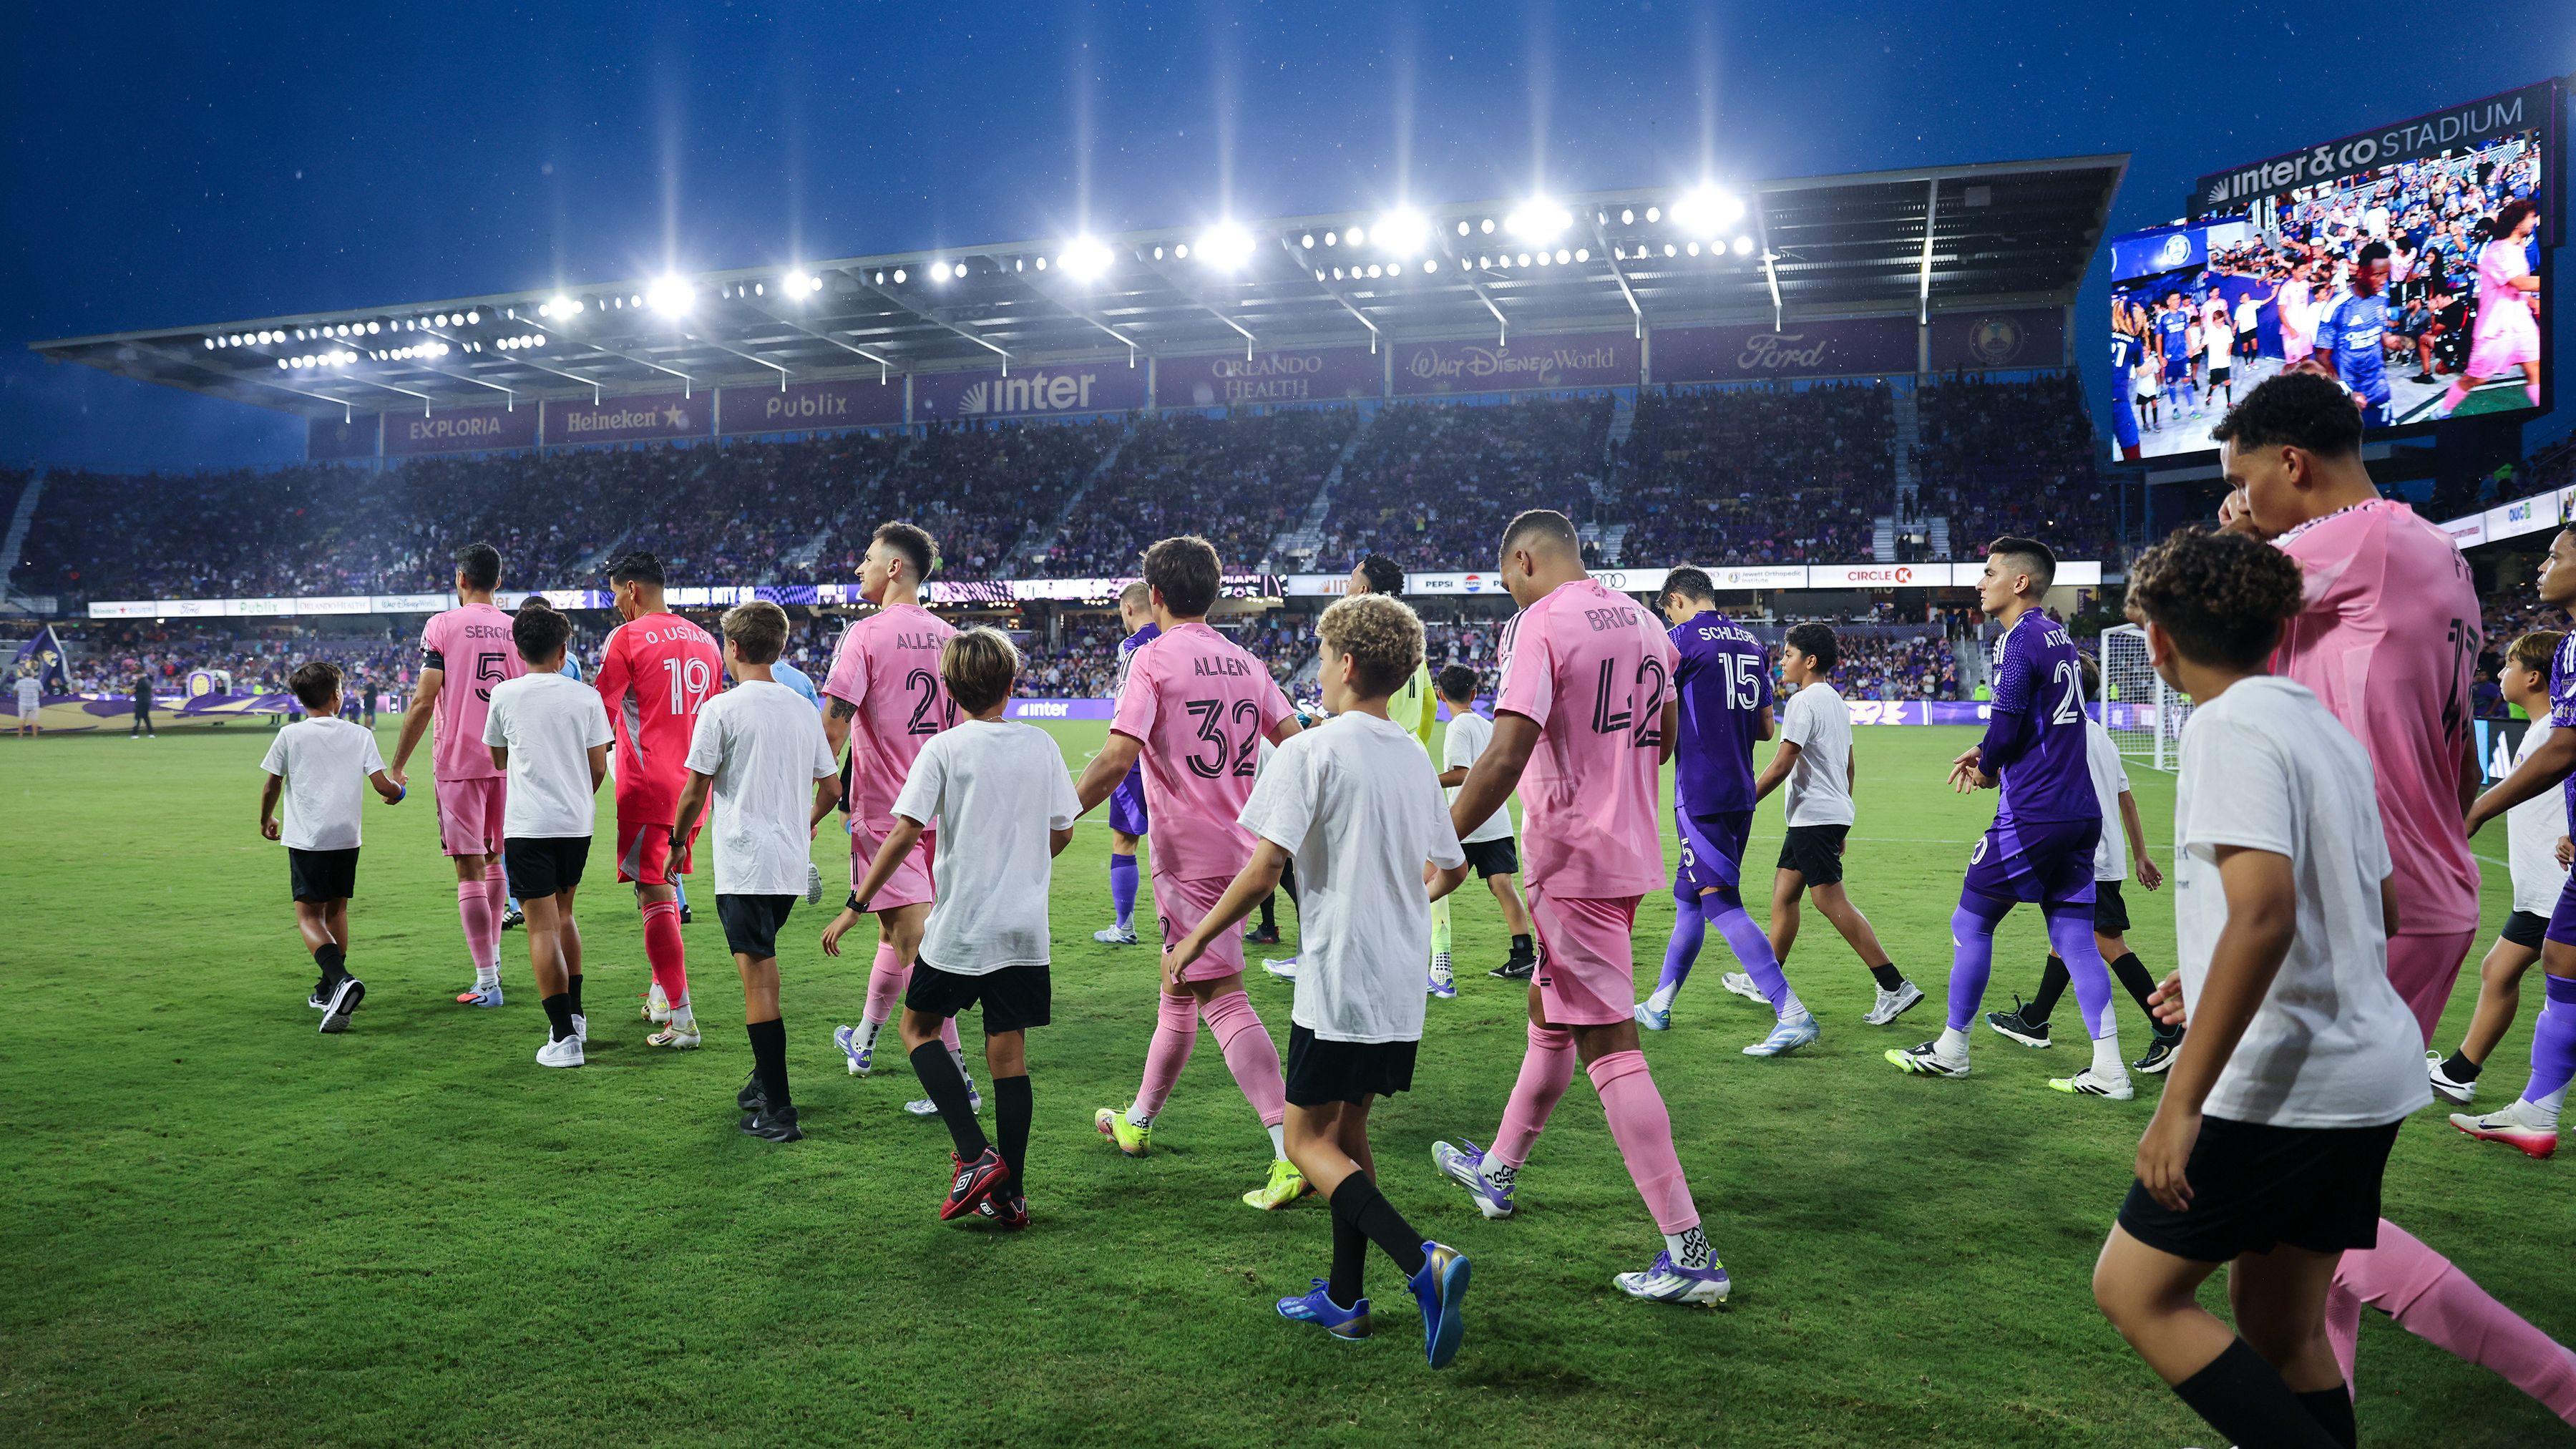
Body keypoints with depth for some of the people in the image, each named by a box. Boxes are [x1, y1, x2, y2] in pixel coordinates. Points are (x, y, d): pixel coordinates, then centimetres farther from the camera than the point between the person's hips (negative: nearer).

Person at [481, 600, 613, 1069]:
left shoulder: (504, 695, -2)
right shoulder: (587, 696, -1)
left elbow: (499, 759, 12)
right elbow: (598, 767, 3)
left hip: (527, 824, -3)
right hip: (578, 822, 3)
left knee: (543, 929, -3)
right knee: (563, 915, 21)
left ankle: (564, 1036, -8)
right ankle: (575, 1015, 28)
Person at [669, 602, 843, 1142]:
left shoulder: (720, 709, -9)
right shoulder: (803, 708, 8)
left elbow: (694, 794, -7)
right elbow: (831, 788, 13)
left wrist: (678, 841, 10)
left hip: (744, 865, -6)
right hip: (792, 863, 6)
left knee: (758, 980, -5)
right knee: (762, 967, 21)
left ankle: (778, 1111, -5)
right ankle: (765, 1079, 29)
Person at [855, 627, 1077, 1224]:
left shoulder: (944, 749, -7)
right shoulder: (1041, 745, 3)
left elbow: (904, 833, -13)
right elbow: (1061, 833, 11)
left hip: (960, 926, -3)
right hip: (1026, 928, 4)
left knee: (918, 1027, 15)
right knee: (1008, 1051, 9)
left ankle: (976, 1155, 1)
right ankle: (1010, 1194, 12)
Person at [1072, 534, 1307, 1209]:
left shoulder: (1154, 659, -10)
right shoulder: (1244, 662, 10)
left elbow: (1117, 757, -19)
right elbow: (1296, 743, 7)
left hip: (1188, 854, -7)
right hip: (1242, 846, 7)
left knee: (1220, 995, -8)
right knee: (1180, 987, 19)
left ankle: (1295, 1151, -15)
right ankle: (1138, 1121, 34)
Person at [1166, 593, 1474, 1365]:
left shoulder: (1311, 751, -12)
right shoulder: (1416, 757, 10)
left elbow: (1263, 869, -18)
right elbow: (1450, 868, 19)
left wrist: (1195, 941, -6)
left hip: (1338, 983, -7)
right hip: (1403, 988, 7)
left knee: (1309, 1143, 1)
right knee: (1348, 1129, 19)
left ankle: (1421, 1262, -17)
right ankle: (1344, 1298, 26)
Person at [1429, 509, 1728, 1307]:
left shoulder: (1541, 622, -14)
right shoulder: (1642, 621, 11)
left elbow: (1506, 756, -24)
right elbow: (1662, 742, 22)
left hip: (1573, 861, -9)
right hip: (1630, 853, 9)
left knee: (1608, 1044, -6)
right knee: (1549, 1013, 23)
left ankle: (1689, 1252, -5)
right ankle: (1497, 1169, 41)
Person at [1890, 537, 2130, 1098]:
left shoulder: (2020, 639, -13)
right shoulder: (2058, 636, 15)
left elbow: (2004, 729, -17)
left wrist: (1987, 768, 3)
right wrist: (1988, 754, 12)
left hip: (2031, 814, -8)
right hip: (2079, 813, 9)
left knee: (1971, 924, 5)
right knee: (2074, 936, 9)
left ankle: (1950, 1051, 16)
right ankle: (2109, 1068, 5)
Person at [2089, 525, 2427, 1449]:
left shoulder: (2230, 726, -14)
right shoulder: (2323, 728, 14)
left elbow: (2264, 908, -27)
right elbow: (2380, 909, 22)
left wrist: (2181, 1100, -26)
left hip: (2284, 1085, -9)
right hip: (2366, 1077, 9)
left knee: (2133, 1290, 1)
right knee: (2282, 1328, 16)